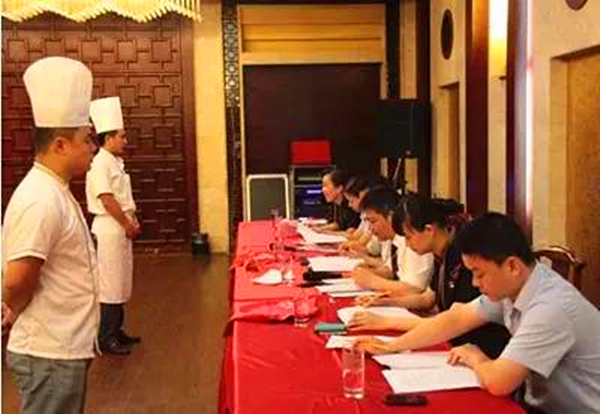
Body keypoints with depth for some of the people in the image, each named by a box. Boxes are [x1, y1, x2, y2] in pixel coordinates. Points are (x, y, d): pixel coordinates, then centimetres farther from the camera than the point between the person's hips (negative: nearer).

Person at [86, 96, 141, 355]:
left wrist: (133, 221, 5)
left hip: (121, 229, 10)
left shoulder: (116, 162, 14)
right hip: (108, 229, -10)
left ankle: (116, 331, 27)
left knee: (120, 283, 16)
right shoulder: (99, 163, -15)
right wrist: (128, 225, -13)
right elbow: (107, 200, -20)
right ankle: (106, 338, 4)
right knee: (109, 284, -4)